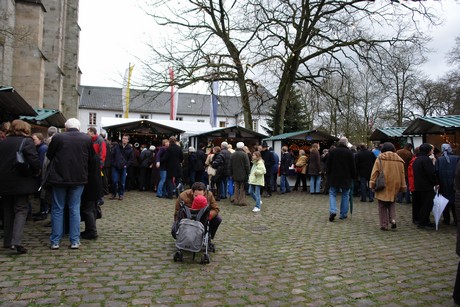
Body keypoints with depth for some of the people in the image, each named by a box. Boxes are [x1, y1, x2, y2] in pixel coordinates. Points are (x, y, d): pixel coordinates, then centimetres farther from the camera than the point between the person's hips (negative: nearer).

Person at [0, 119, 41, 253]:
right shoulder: (27, 141, -9)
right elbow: (34, 161, -17)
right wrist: (36, 172, 0)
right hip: (21, 182, -5)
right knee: (21, 210, 0)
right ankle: (16, 241, -12)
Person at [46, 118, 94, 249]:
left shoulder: (57, 137, -7)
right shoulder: (87, 139, -3)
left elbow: (49, 155, 5)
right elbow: (91, 158, 6)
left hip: (59, 177, -1)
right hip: (79, 178, 1)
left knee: (57, 209, 10)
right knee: (75, 209, 9)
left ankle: (55, 241, 15)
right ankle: (75, 241, 10)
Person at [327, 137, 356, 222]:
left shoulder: (332, 151, -2)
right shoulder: (349, 153, -5)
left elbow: (328, 165, 1)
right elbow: (353, 167, -2)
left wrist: (329, 175, 10)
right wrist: (353, 176, 9)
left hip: (334, 177, 0)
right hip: (346, 178, 0)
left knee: (332, 194, 7)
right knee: (345, 195, 11)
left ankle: (333, 211, -13)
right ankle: (343, 214, 13)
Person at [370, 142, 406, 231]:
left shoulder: (380, 158, -3)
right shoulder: (399, 160, 7)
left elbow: (374, 172, -7)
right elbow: (402, 174, 10)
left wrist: (372, 183, -4)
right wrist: (402, 186, 17)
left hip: (383, 186, -3)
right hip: (394, 186, 3)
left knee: (382, 206, 5)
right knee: (392, 203, 21)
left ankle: (384, 224, 5)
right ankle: (393, 219, 2)